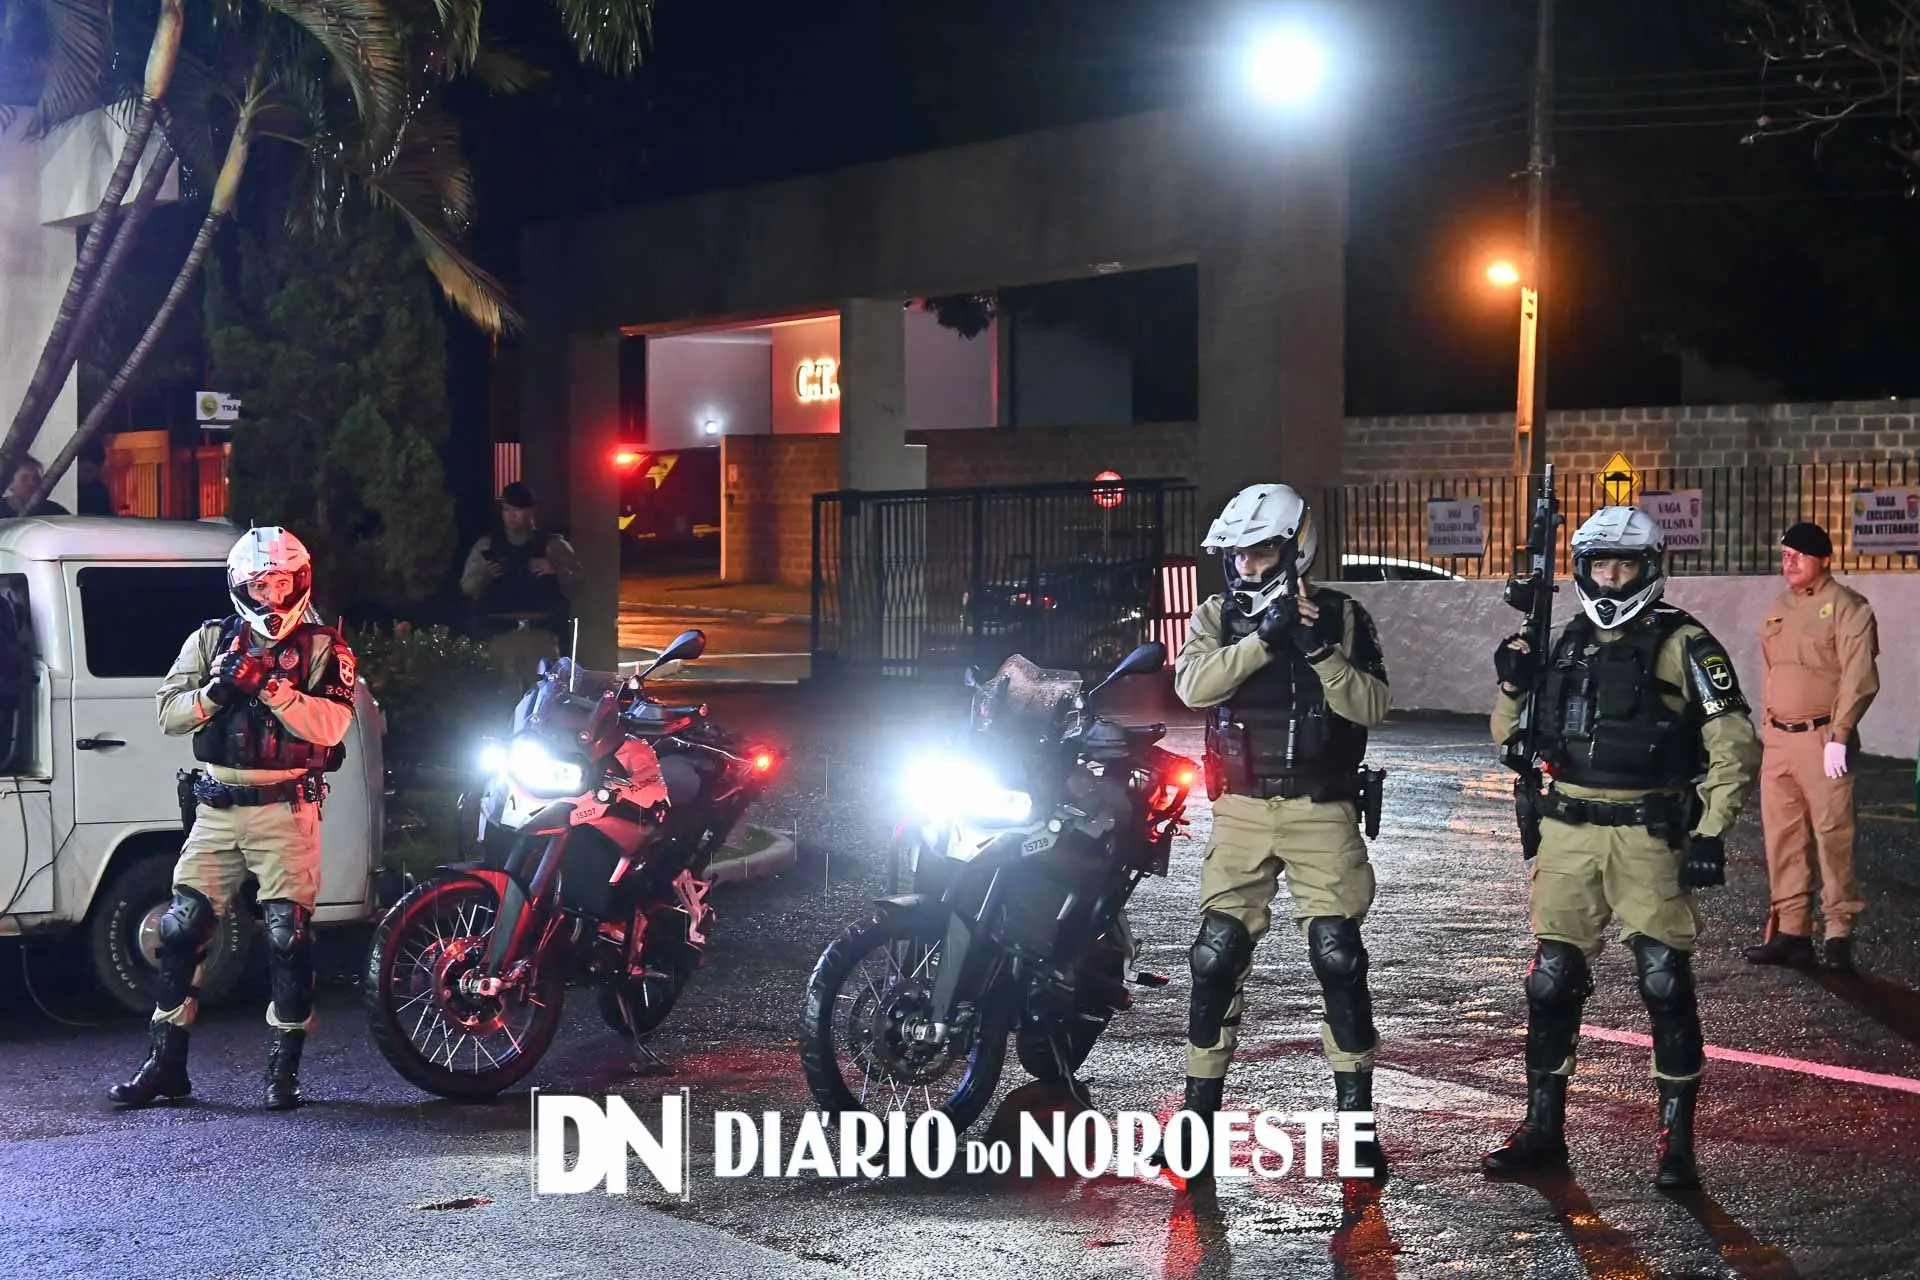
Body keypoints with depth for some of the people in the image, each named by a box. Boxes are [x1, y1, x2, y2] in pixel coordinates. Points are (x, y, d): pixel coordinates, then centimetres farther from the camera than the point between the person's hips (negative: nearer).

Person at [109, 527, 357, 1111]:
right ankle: (166, 1065, 10)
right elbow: (169, 712, 3)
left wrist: (270, 686, -22)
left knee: (289, 937, -5)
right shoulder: (211, 639, 10)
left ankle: (284, 1069, 5)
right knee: (181, 929, 1)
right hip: (217, 808, 3)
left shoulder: (323, 648, 0)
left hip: (285, 809, -3)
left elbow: (330, 724, -14)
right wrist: (216, 690, -14)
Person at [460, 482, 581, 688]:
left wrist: (556, 570, -16)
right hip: (501, 633, 1)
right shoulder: (487, 546, 14)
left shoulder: (551, 545, 9)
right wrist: (484, 576, -10)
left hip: (541, 632, -1)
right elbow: (467, 586, 11)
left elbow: (575, 579, 4)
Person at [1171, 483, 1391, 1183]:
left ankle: (1357, 1121, 3)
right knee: (1217, 957, -1)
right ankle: (1199, 1113, 10)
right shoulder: (1219, 615, 4)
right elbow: (1192, 685, -14)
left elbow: (1371, 705, -9)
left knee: (1339, 959, -6)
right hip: (1241, 810, 1)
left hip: (1321, 810, -1)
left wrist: (1320, 648, -23)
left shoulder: (1343, 617, 1)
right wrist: (1265, 637, -24)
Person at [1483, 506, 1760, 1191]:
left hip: (1649, 835, -5)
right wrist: (1513, 686, -1)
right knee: (1551, 982, 6)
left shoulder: (1683, 646, -3)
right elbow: (1514, 737, 18)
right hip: (1568, 834, 5)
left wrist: (1710, 834, -13)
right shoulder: (1568, 645, 12)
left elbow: (1734, 748, -6)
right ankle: (1542, 1132, 18)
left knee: (1666, 986, -5)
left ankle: (1677, 1142, 6)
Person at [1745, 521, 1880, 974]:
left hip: (1822, 737, -7)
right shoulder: (1779, 610, 17)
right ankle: (1791, 932, 13)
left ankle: (1839, 933, -3)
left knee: (1833, 834, -8)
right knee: (1782, 837, 7)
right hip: (1778, 739, 7)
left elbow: (1859, 678, -13)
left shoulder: (1846, 608, -6)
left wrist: (1839, 737, -19)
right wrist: (1767, 729, 16)